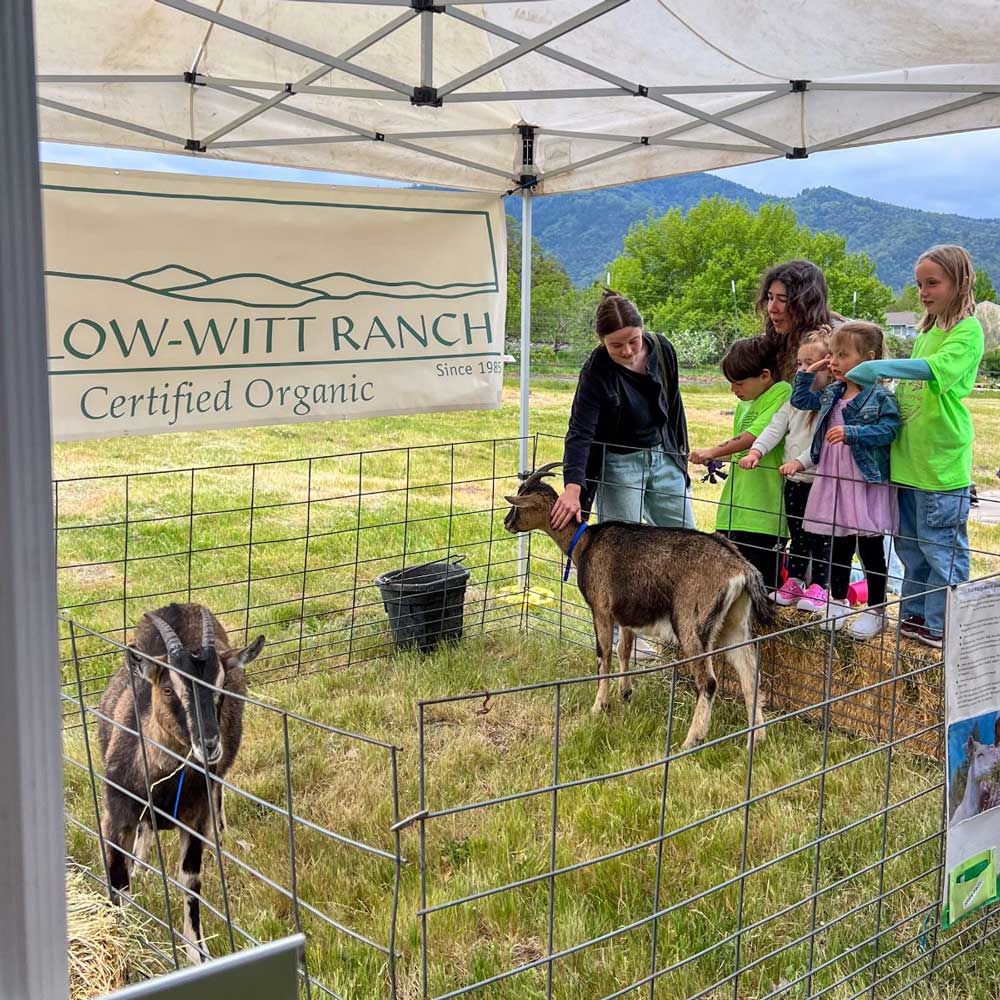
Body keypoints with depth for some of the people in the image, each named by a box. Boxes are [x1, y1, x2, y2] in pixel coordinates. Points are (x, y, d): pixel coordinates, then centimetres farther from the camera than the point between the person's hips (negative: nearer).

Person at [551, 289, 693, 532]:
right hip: (618, 464, -5)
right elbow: (580, 432, -28)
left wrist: (680, 449, 15)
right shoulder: (595, 371, -22)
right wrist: (572, 487, -40)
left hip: (664, 457, 5)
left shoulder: (662, 349, -8)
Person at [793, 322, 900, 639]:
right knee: (838, 546, 16)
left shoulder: (880, 396, -12)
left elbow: (888, 429, -20)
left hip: (867, 484, -6)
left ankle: (875, 611, 15)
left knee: (870, 548, 4)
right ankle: (838, 601, 31)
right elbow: (800, 400, 22)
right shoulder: (831, 394, 9)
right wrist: (808, 372, 11)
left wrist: (851, 432, -26)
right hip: (833, 482, 6)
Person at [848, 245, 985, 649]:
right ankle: (915, 615, 28)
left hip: (942, 460, -8)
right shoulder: (926, 331, 17)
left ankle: (941, 626, 10)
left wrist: (880, 368, -34)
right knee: (910, 543, 16)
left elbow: (937, 369, -28)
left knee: (941, 546, 0)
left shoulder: (967, 331, -9)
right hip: (908, 458, 8)